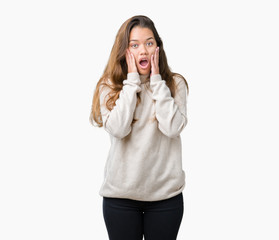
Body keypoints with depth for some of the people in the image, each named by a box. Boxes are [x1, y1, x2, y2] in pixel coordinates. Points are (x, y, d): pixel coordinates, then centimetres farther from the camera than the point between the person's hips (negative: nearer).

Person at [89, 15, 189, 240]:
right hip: (121, 193, 0)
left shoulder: (175, 83, 0)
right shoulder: (109, 86, -1)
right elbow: (118, 129, -18)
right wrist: (132, 80, -14)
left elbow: (173, 128, -15)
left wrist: (157, 80, -13)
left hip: (165, 193, 1)